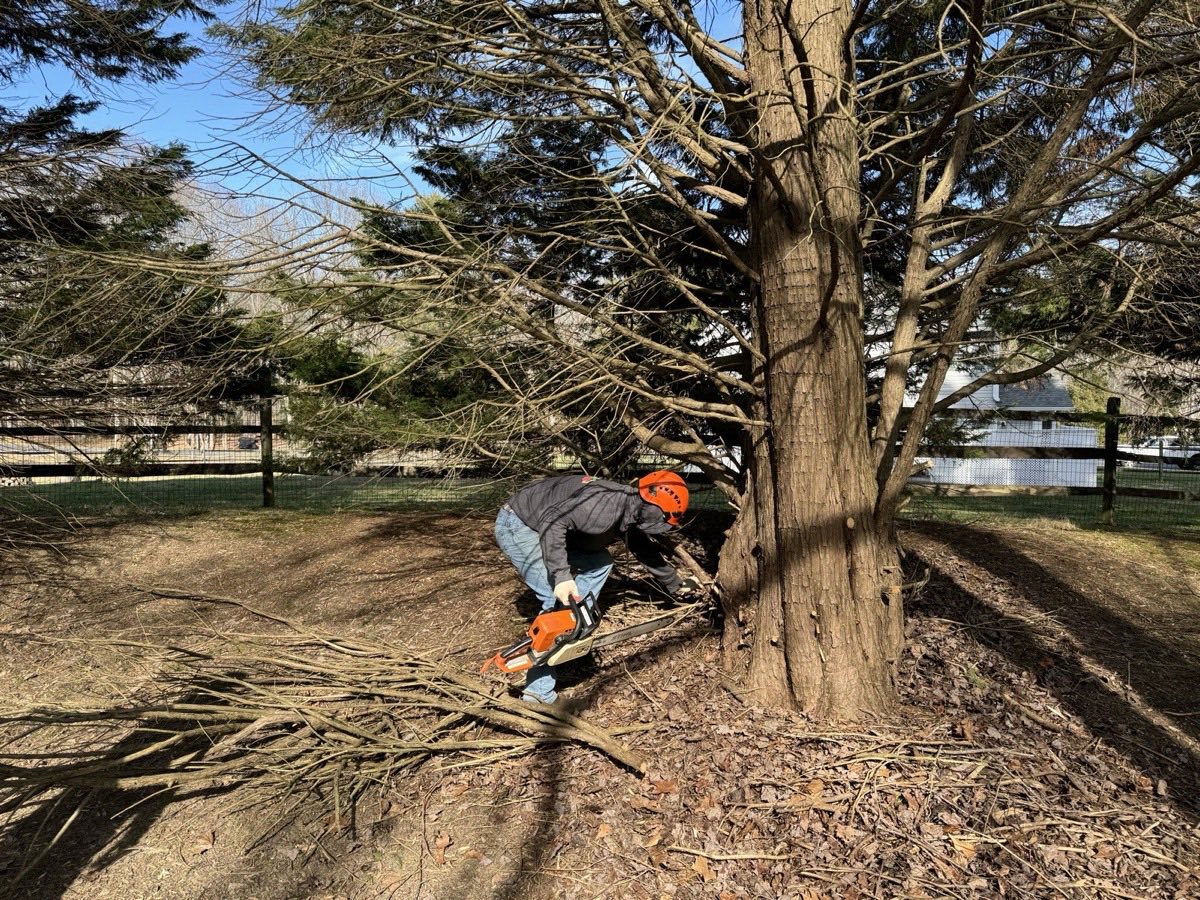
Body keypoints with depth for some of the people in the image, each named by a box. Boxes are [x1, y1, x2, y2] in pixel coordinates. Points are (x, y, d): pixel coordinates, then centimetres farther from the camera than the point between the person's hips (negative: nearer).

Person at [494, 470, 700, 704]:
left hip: (538, 527, 10)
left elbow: (648, 551, 23)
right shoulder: (608, 503, -26)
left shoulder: (633, 513, 5)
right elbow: (552, 520, -32)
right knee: (560, 600, -16)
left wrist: (675, 585, 35)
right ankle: (539, 691, -12)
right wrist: (561, 575, -36)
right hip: (517, 524, -10)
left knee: (600, 563, 13)